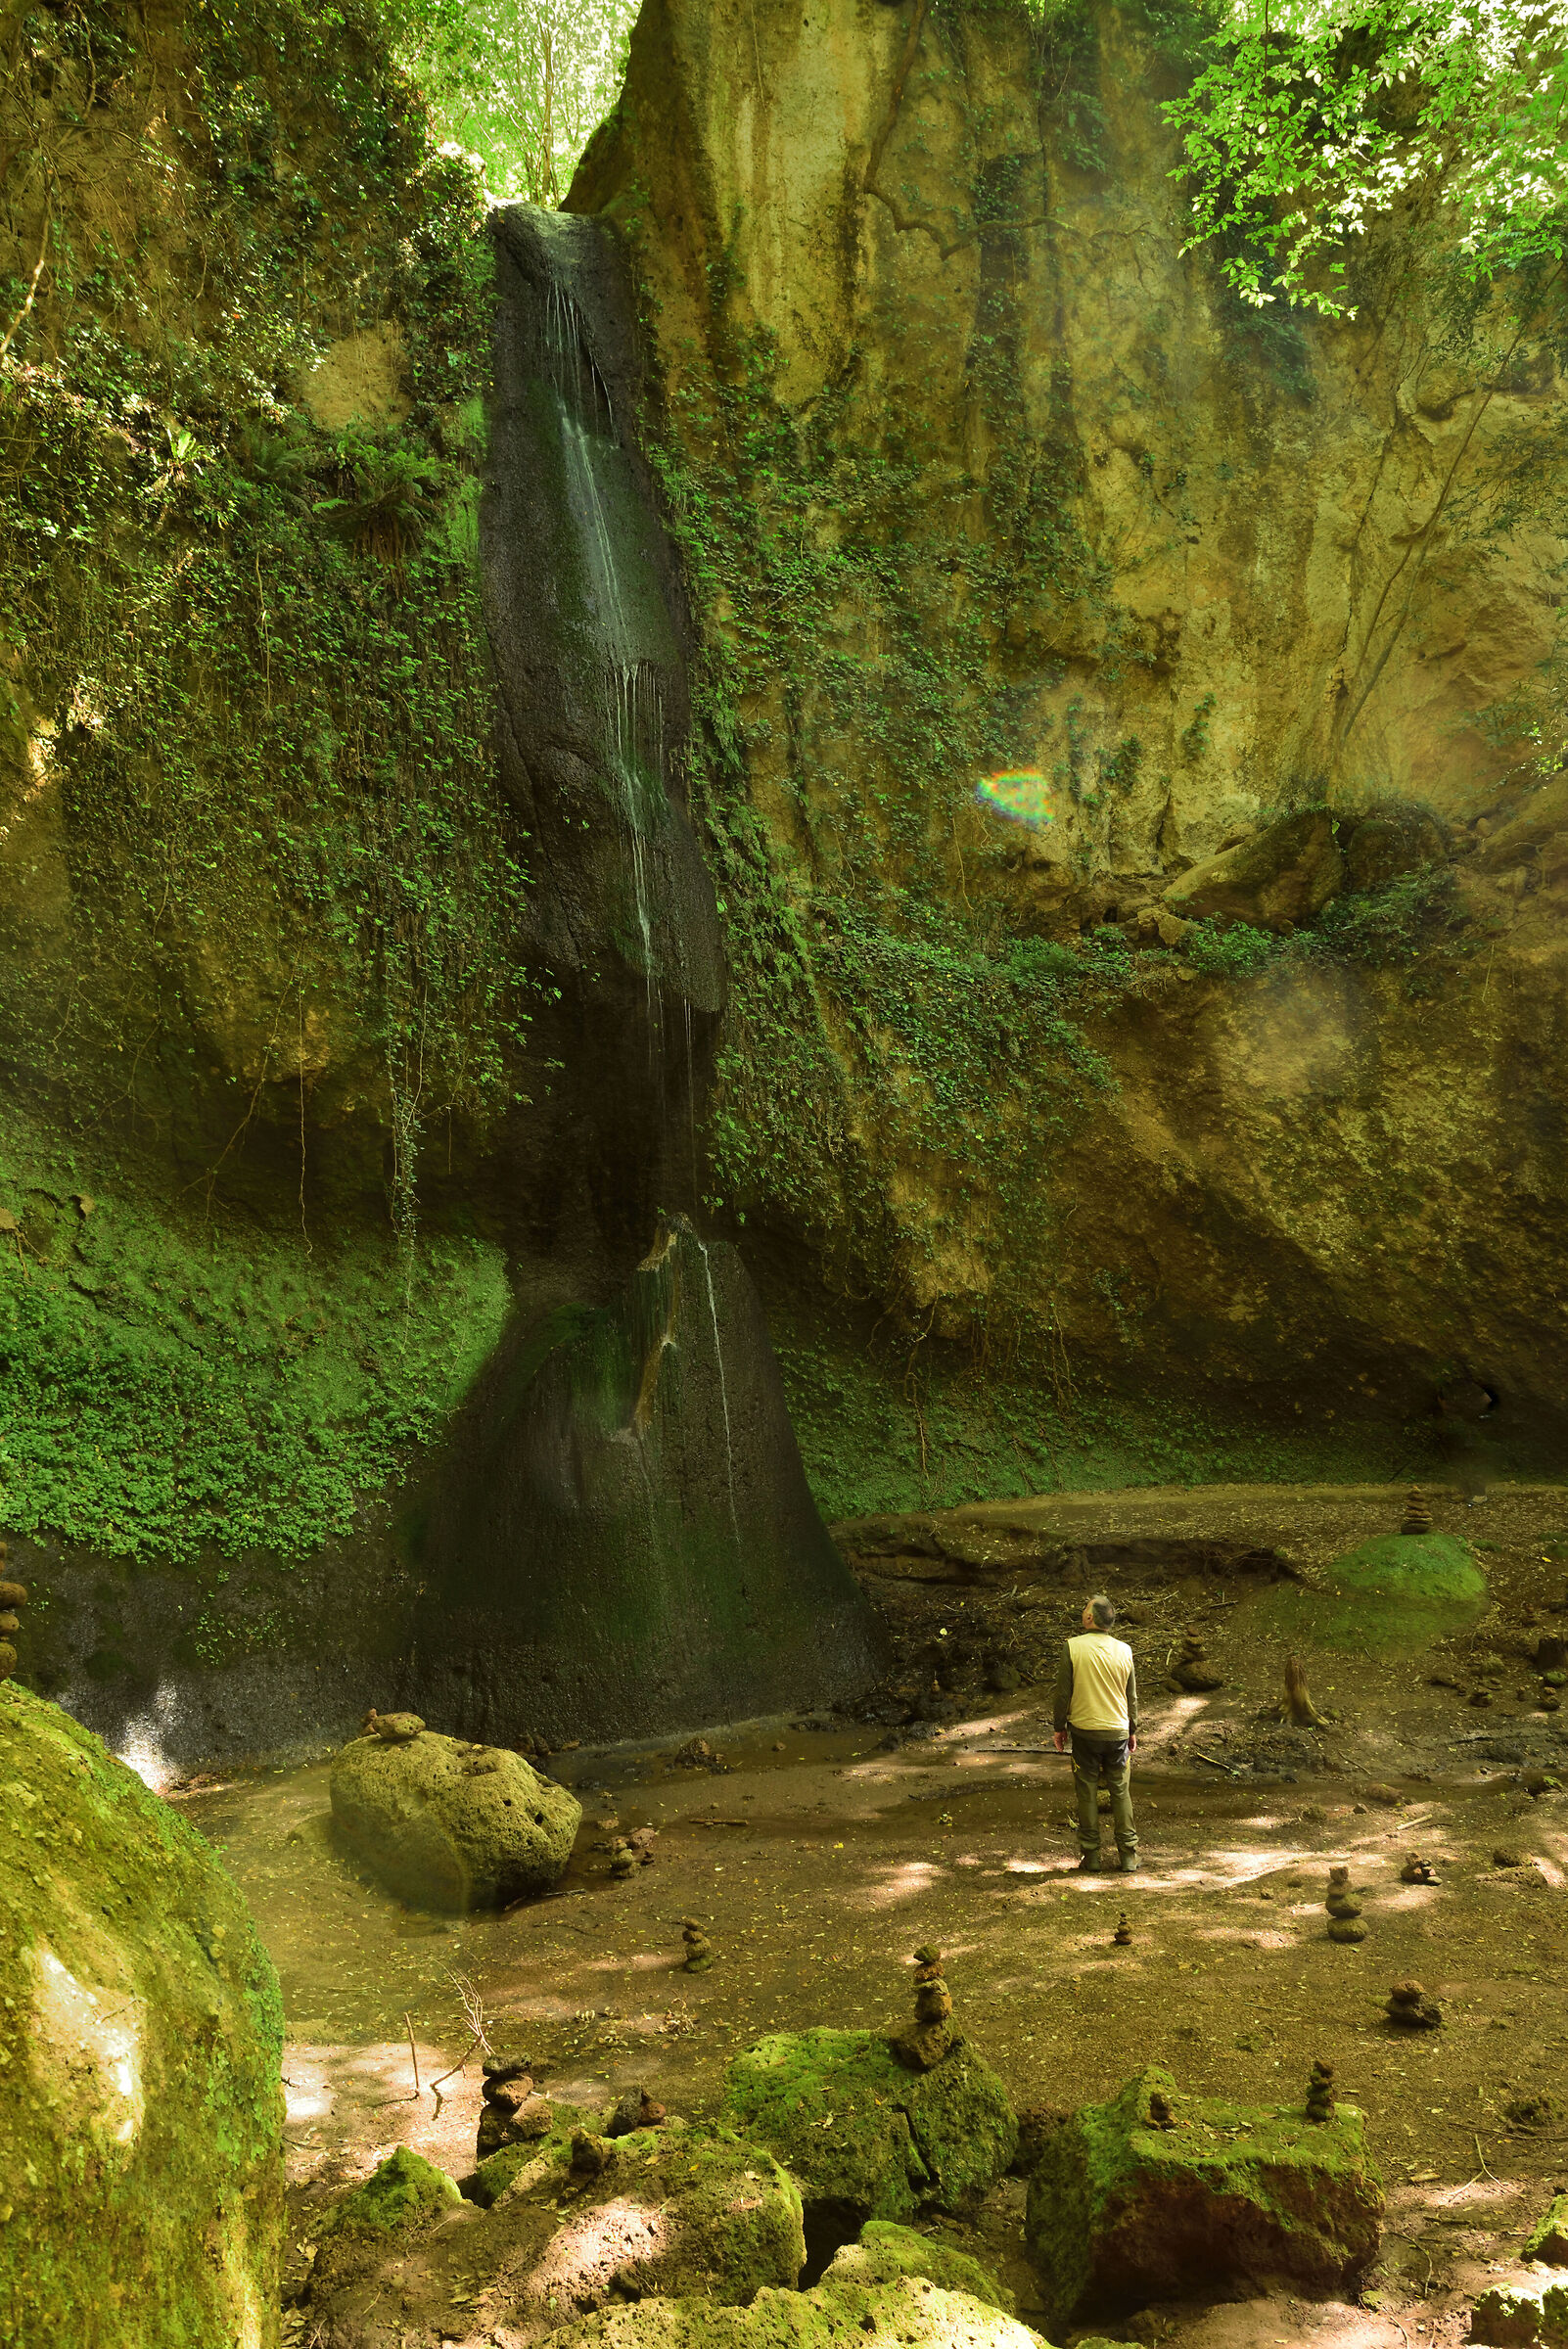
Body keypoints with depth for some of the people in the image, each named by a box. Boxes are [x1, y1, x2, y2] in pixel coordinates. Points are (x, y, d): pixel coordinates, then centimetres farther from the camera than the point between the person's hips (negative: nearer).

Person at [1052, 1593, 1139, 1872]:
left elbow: (1063, 1692, -6)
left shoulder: (1072, 1647, -10)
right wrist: (1133, 1731, 18)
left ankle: (1091, 1855, 10)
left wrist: (1060, 1727, 5)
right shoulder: (1124, 1650, -1)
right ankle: (1128, 1853, 15)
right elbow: (1132, 1696, 7)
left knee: (1087, 1793, 6)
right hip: (1118, 1731, 2)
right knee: (1120, 1792, 12)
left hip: (1084, 1731, -2)